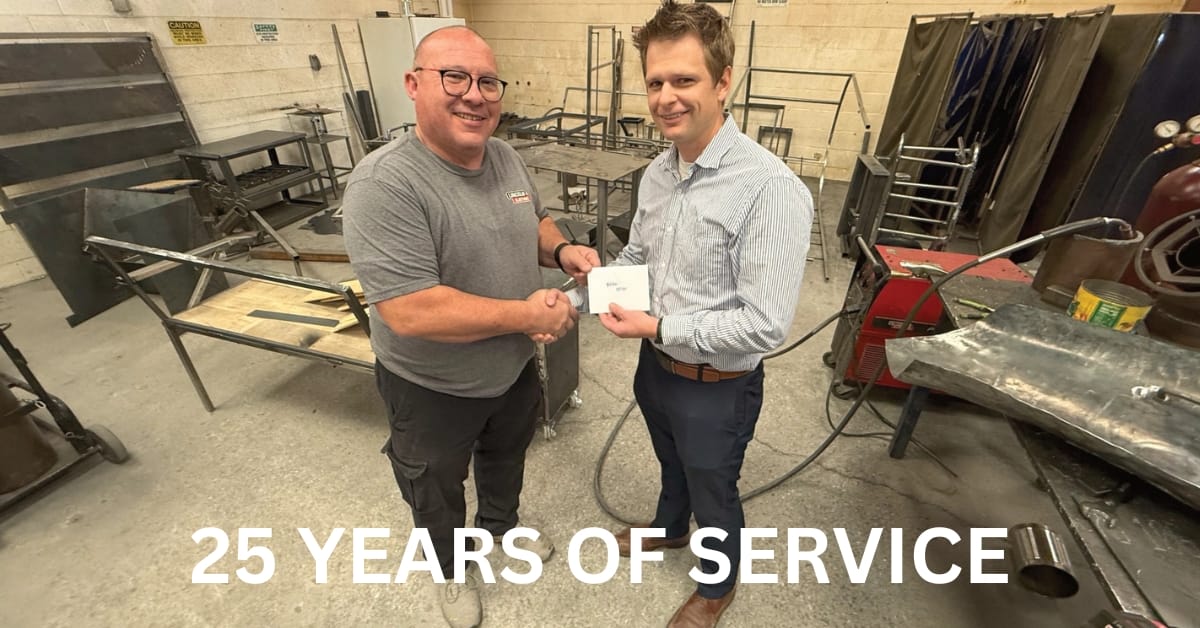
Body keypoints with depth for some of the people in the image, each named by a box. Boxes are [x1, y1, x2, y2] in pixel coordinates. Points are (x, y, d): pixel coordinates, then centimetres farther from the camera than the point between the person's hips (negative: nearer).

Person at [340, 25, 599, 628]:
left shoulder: (505, 156, -5)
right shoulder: (384, 185, -29)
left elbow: (535, 220, 11)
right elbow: (409, 312, -35)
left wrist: (561, 250, -12)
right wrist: (528, 315, -29)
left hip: (515, 369, 7)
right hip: (433, 389, -6)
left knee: (506, 457, 31)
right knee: (438, 490, 23)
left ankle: (501, 523, 63)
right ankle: (452, 568, 54)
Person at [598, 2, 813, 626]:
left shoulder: (771, 189, -28)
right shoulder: (657, 172, -3)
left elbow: (766, 325, -29)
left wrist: (659, 328, -25)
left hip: (716, 387, -6)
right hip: (655, 366, 6)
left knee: (713, 493, 21)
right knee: (671, 463, 32)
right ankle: (668, 528, 65)